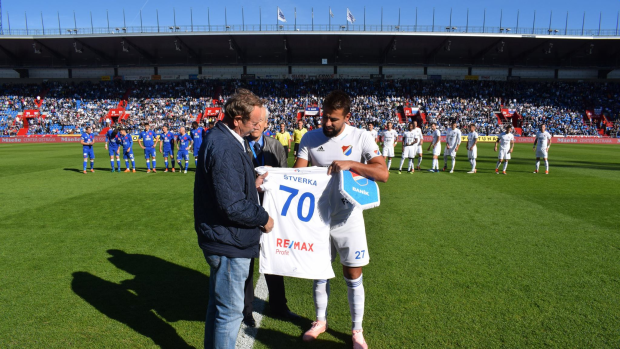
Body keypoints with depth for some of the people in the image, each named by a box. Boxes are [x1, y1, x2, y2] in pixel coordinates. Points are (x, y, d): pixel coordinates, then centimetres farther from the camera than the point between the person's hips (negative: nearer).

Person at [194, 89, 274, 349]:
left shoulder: (220, 138, 7)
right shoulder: (225, 148, -25)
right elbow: (232, 206, -28)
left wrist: (251, 185, 8)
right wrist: (263, 218, -13)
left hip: (221, 239, 10)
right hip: (228, 241, -10)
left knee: (219, 305, 25)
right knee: (230, 310, 7)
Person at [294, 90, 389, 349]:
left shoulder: (361, 138, -8)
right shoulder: (310, 139, -2)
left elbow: (383, 174, -16)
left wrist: (350, 164, -26)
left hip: (347, 218, -2)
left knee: (353, 277, 8)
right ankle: (320, 321, 39)